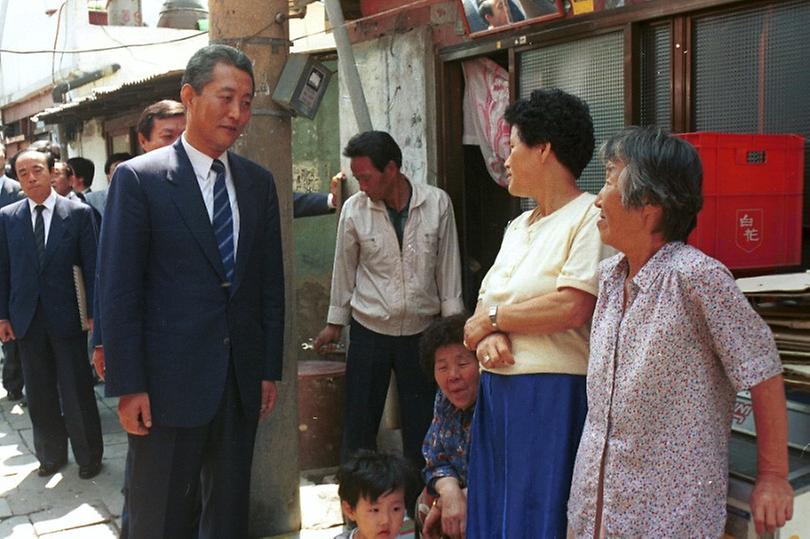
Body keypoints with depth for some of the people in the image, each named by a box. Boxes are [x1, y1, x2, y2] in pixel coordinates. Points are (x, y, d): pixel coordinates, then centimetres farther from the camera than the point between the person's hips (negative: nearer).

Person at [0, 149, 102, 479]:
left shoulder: (78, 213, -3)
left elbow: (91, 266, -3)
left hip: (66, 316, -3)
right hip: (27, 319, 3)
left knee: (77, 392, 4)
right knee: (39, 394, 12)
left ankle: (88, 456, 20)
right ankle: (51, 455, 27)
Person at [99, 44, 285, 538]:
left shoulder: (259, 182, 7)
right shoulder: (139, 178, -7)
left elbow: (271, 282, 10)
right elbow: (118, 290, -9)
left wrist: (270, 368, 8)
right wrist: (128, 386, -11)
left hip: (243, 380, 5)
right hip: (170, 381, -4)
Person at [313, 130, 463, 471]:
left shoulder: (437, 204, -7)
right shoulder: (354, 208, -6)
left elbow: (448, 266, 0)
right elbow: (344, 268, 5)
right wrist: (335, 322, 12)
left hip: (421, 331, 0)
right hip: (369, 330, 0)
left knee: (421, 421, 9)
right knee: (360, 420, 6)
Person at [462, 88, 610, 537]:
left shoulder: (589, 216, -10)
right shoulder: (518, 227, 18)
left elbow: (573, 308, -20)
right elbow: (486, 300, 13)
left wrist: (491, 319, -7)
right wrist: (488, 336, -10)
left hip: (554, 394, -8)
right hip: (497, 389, 8)